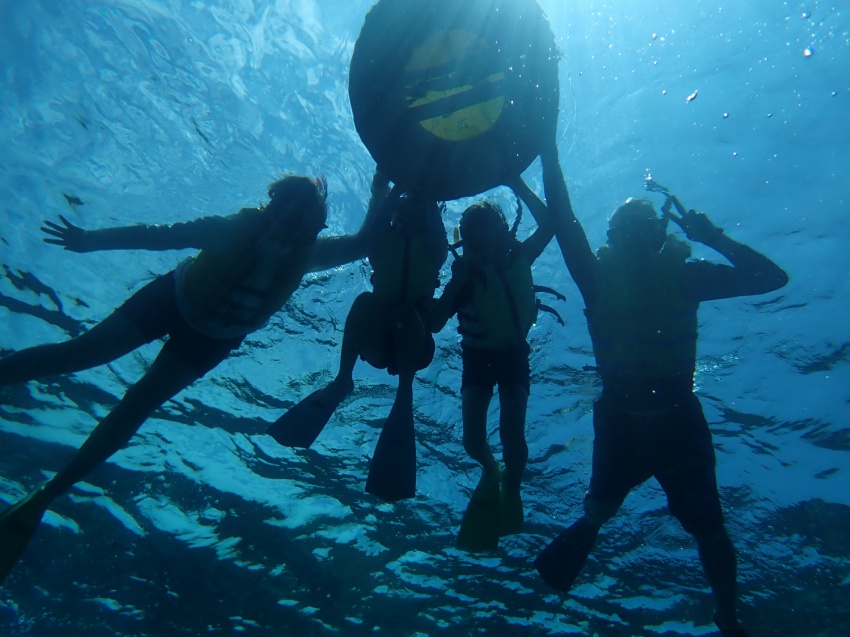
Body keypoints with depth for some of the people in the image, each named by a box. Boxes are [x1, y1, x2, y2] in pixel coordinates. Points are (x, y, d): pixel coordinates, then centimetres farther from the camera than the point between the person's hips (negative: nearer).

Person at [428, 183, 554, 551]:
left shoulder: (518, 258, -10)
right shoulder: (465, 275, -16)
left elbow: (550, 223, -17)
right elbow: (434, 323, -24)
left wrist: (518, 185, -20)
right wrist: (458, 283, -33)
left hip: (514, 354, 1)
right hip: (478, 358, 0)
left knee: (511, 433, -12)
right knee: (473, 437, -9)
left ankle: (510, 489, 18)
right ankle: (490, 472, 27)